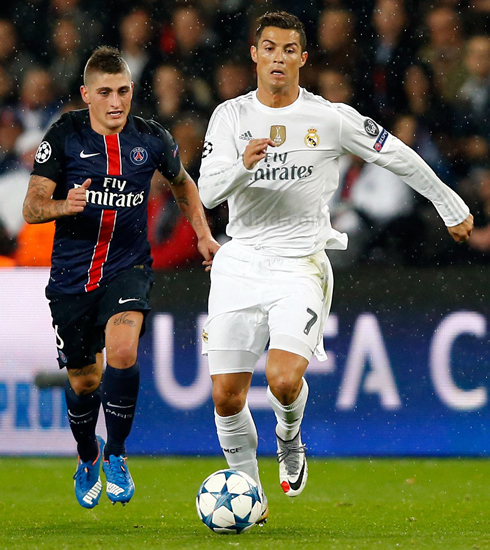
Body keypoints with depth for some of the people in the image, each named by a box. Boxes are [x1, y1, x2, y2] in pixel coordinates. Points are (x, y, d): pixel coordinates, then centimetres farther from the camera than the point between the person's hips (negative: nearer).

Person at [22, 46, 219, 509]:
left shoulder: (152, 140, -3)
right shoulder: (65, 136, -8)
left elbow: (182, 183, 19)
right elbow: (31, 208, -10)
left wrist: (204, 235, 11)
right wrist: (64, 205, -30)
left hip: (127, 268, 0)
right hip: (72, 274, 0)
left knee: (122, 351, -27)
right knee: (83, 380, 9)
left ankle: (116, 454, -6)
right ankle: (87, 457, 41)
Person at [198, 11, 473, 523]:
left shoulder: (331, 118, -1)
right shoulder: (230, 116, 3)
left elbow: (398, 157, 9)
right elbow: (207, 191, -7)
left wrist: (451, 208, 16)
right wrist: (244, 165, -28)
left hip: (300, 266, -2)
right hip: (239, 264, 2)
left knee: (284, 379, -22)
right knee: (226, 397, -3)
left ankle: (289, 437, 13)